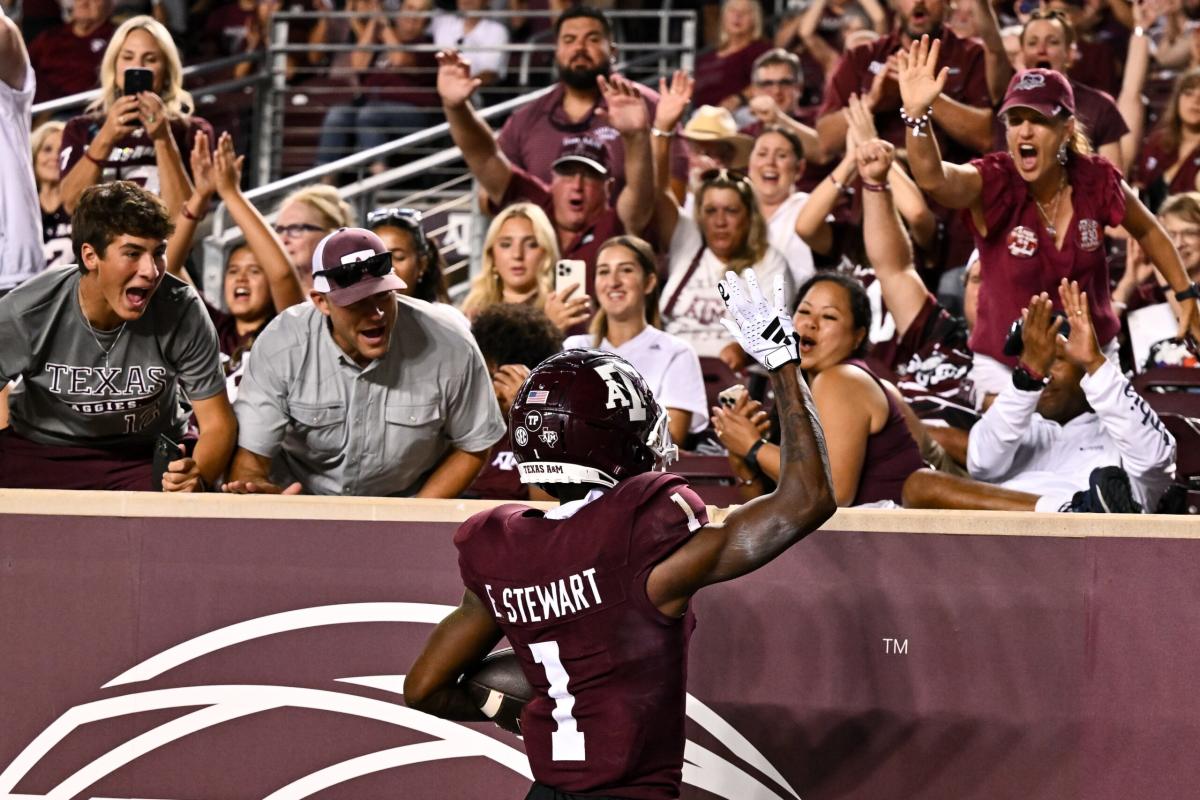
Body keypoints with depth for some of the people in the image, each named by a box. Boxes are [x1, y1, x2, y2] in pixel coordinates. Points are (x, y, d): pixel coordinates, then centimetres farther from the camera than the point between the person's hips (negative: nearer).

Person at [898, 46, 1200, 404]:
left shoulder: (1097, 181, -13)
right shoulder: (992, 184, -21)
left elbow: (1148, 232, 8)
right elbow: (933, 179, -44)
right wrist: (917, 115, -60)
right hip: (1007, 370, -2)